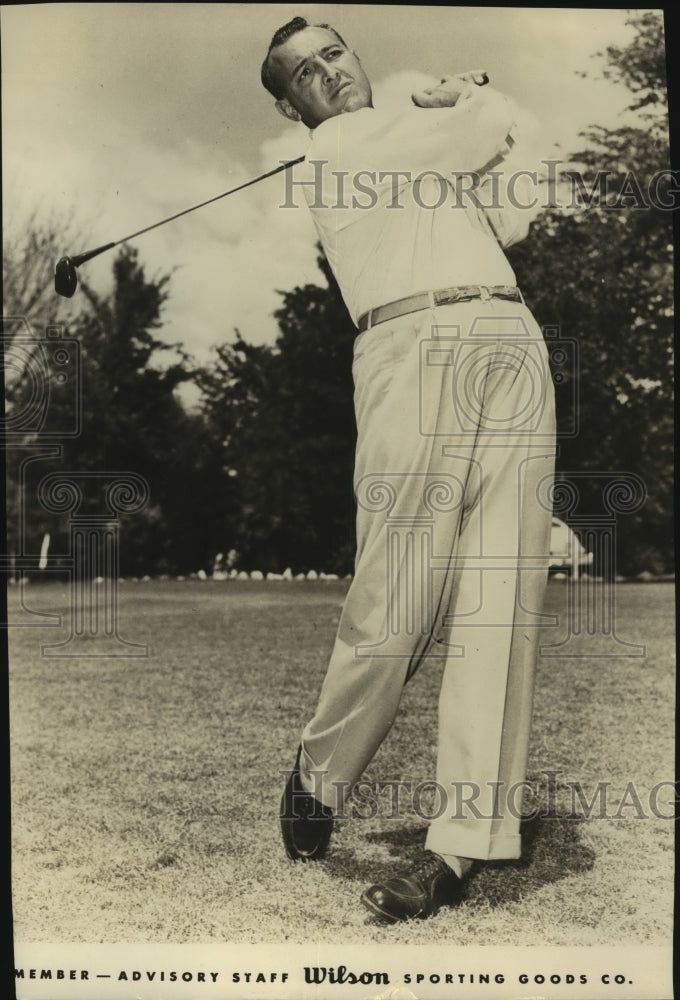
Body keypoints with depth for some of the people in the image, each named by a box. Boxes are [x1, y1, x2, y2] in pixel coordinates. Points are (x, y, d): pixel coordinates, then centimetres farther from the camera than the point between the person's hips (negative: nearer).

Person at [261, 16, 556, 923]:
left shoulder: (418, 152, 33)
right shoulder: (341, 144, 9)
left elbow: (513, 224, 29)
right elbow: (496, 127, 6)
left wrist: (456, 106, 27)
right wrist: (470, 103, 28)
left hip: (515, 345, 7)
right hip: (417, 344, -6)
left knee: (500, 600, -6)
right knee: (397, 605, -10)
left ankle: (465, 842, -4)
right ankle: (317, 779, 14)